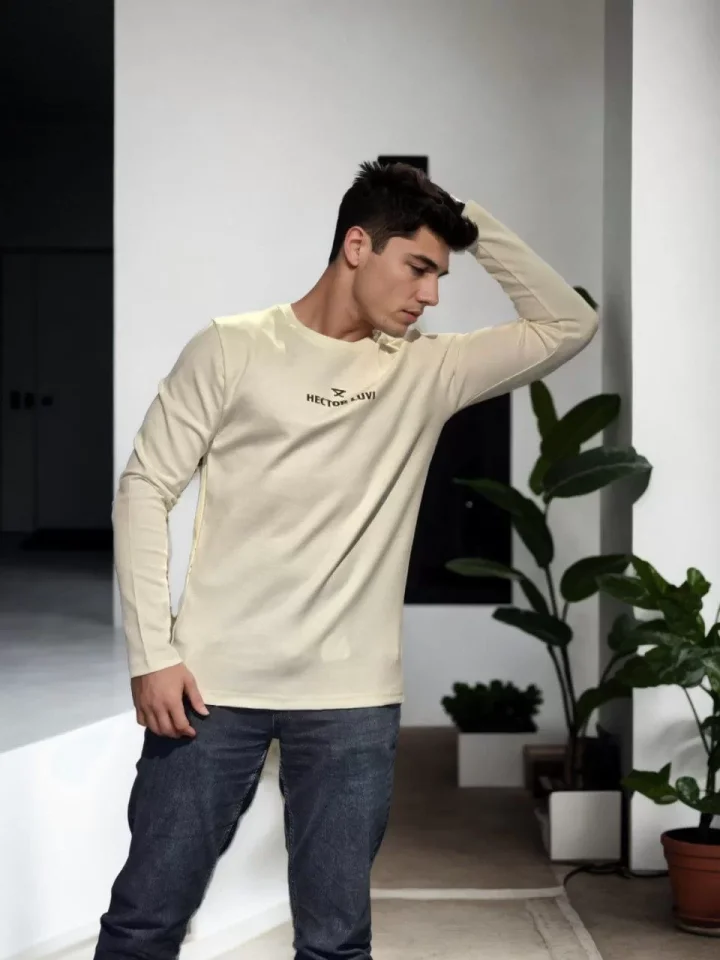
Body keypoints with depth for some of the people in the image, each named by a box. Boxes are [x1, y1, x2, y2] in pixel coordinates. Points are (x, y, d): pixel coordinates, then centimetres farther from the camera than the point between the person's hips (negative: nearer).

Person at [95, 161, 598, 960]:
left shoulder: (428, 371, 9)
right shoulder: (232, 349, 0)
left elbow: (568, 324, 8)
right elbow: (146, 490, -1)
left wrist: (473, 224, 3)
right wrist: (152, 652, -8)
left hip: (353, 699, 3)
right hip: (214, 684, -2)